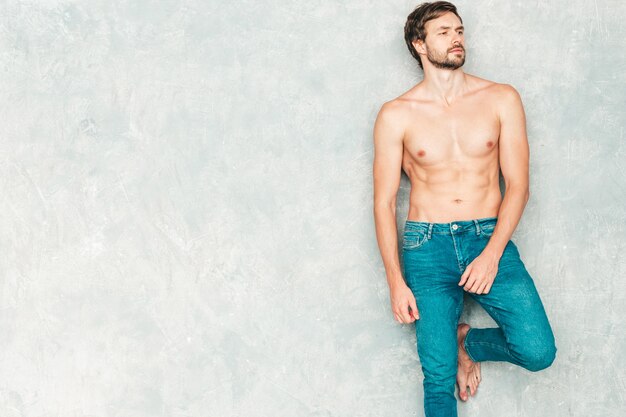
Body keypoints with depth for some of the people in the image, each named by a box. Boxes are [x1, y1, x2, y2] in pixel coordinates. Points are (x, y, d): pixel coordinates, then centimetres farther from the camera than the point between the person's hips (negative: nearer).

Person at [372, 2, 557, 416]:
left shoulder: (502, 99, 3)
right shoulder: (396, 115, 1)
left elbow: (518, 186, 0)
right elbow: (384, 201, 2)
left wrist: (491, 255, -12)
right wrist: (396, 282, -4)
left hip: (490, 239, 1)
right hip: (428, 246, -1)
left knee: (538, 352, -12)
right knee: (439, 378, -4)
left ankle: (467, 341, 18)